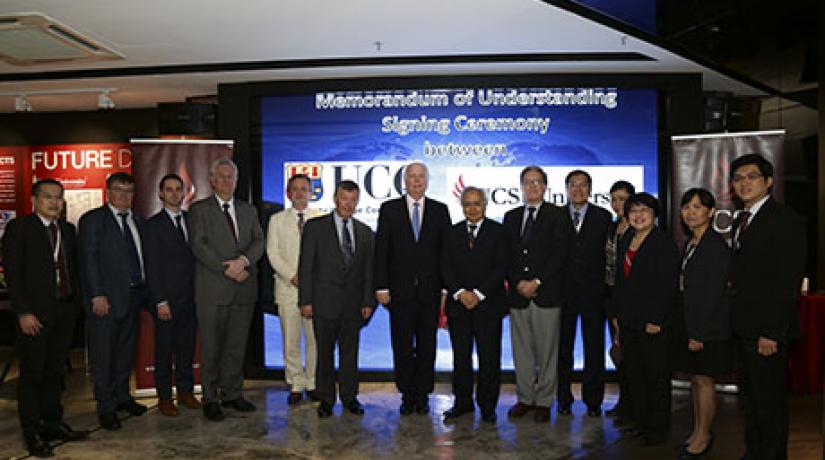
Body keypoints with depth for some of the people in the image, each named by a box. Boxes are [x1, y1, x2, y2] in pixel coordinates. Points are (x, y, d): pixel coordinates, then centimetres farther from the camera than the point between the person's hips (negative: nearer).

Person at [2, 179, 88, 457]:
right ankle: (32, 433, 14)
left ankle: (53, 424, 26)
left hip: (65, 311, 5)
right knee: (32, 374, 4)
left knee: (55, 371, 14)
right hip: (35, 314, -5)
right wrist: (23, 312, -15)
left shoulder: (68, 230, 12)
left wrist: (77, 303, 7)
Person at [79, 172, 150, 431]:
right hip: (106, 298, -6)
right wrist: (97, 295, -16)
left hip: (133, 296, 6)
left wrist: (144, 291, 6)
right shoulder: (92, 220, -3)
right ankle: (106, 406, 11)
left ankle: (122, 396, 27)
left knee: (127, 350, 14)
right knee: (103, 354, 1)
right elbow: (89, 259, -10)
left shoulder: (137, 221, 14)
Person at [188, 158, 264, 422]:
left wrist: (243, 261, -15)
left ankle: (232, 394, 21)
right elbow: (198, 246, -8)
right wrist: (226, 269, -16)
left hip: (244, 289, 4)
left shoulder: (249, 210, 16)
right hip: (213, 290, -4)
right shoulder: (200, 210, 3)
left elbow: (258, 242, 5)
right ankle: (210, 398, 14)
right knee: (211, 347, 3)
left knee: (237, 346, 10)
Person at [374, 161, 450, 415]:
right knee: (402, 347, 5)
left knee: (427, 346, 7)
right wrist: (381, 287, -6)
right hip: (400, 290, -1)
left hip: (430, 290, 1)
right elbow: (381, 251, 0)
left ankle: (423, 396, 19)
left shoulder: (440, 210, 7)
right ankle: (407, 396, 18)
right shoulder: (389, 209, 4)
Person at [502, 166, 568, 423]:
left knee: (547, 351, 3)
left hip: (546, 294, -3)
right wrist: (517, 282, -5)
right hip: (517, 293, 4)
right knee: (521, 351, 9)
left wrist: (536, 282, -13)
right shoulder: (511, 216, 14)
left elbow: (559, 254, -7)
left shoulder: (556, 215, 1)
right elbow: (506, 255, 10)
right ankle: (525, 398, 20)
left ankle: (544, 401, 14)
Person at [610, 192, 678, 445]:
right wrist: (616, 314, 12)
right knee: (634, 374, 13)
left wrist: (655, 319, -18)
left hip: (652, 324, -7)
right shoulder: (625, 242, 14)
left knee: (656, 376, 4)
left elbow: (667, 285, -14)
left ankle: (657, 428, 15)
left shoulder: (664, 243, -8)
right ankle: (639, 421, 25)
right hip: (628, 321, 7)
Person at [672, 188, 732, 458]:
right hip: (688, 325, 8)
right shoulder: (689, 245, 13)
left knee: (704, 380, 1)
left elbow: (714, 293, -17)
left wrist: (699, 332, -17)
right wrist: (686, 329, 12)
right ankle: (697, 431, 25)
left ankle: (704, 436, 15)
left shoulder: (716, 246, -14)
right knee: (695, 378, 14)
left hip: (708, 327, -8)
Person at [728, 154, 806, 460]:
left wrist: (772, 332, -20)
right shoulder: (741, 220, 15)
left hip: (767, 329, -9)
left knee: (769, 398, 1)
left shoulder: (785, 220, -12)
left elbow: (789, 281, -18)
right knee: (749, 392, 18)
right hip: (743, 326, 9)